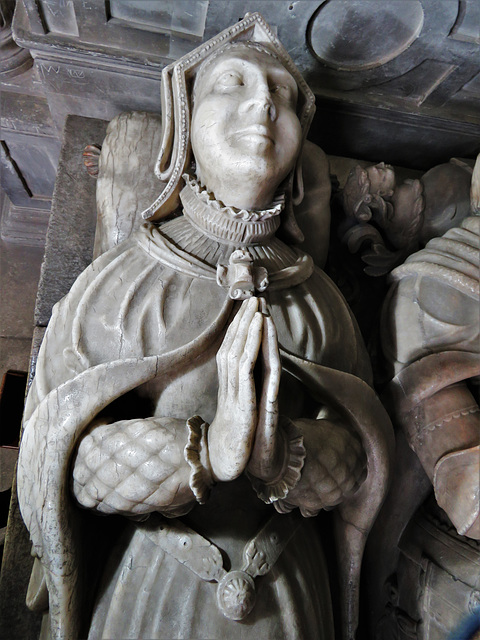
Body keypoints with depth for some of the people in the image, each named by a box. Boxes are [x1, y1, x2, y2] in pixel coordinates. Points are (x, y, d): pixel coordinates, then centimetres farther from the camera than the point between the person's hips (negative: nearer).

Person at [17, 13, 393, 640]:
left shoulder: (317, 297, -8)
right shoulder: (115, 283, -13)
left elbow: (355, 457, -7)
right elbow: (54, 456, -14)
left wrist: (279, 452, -28)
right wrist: (206, 448, -29)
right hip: (151, 586, -1)